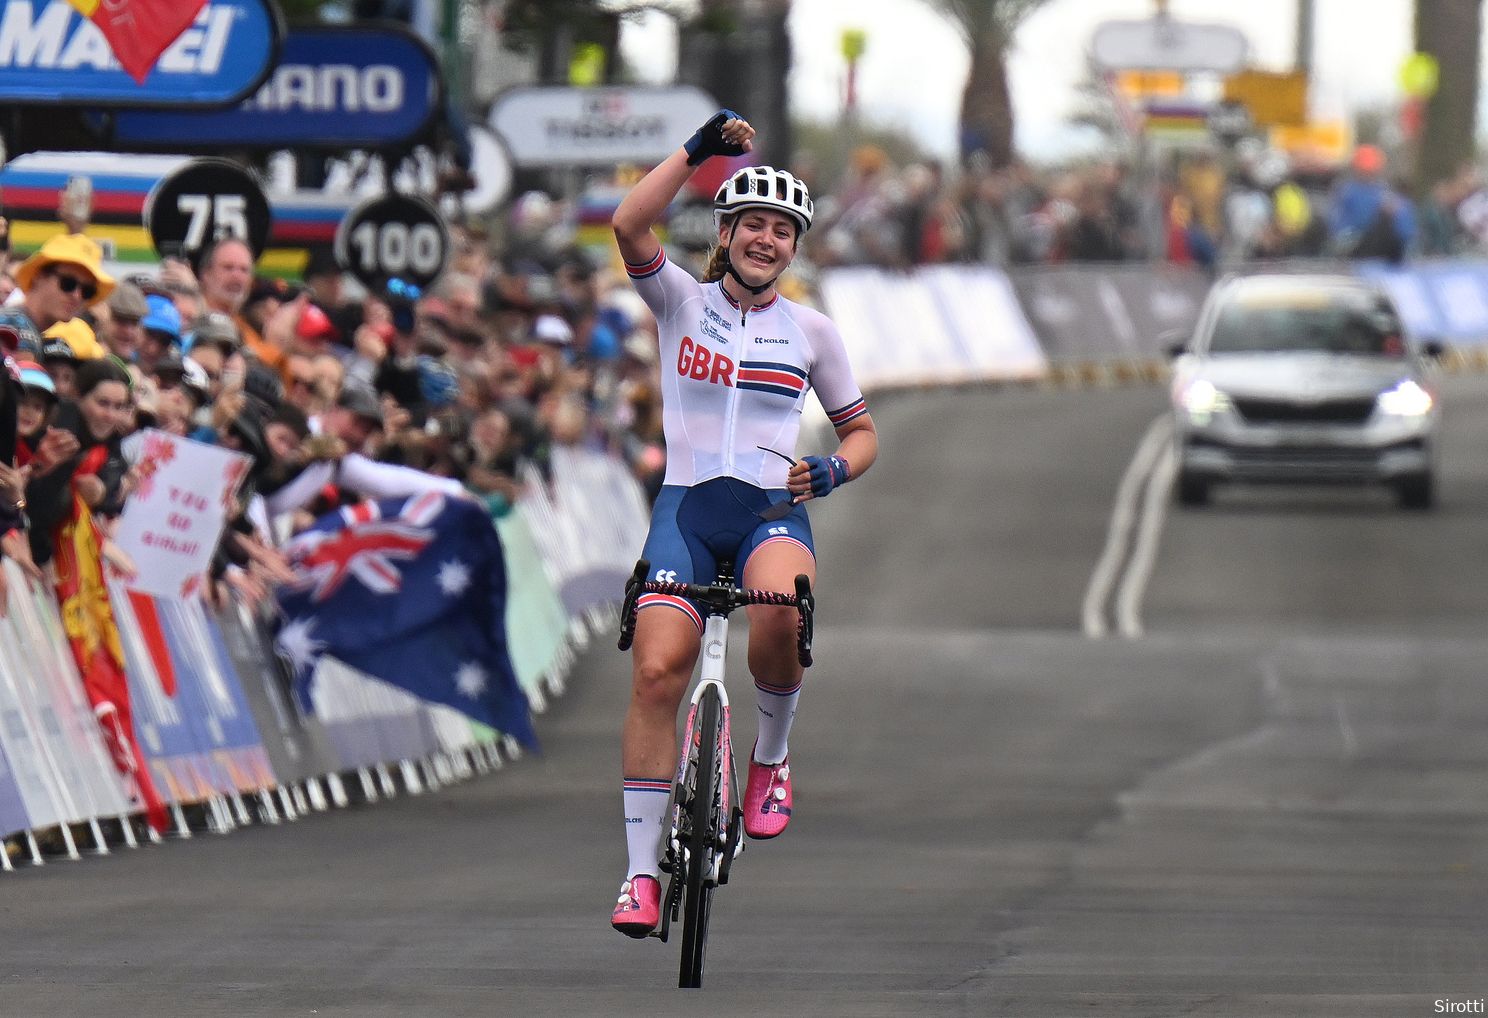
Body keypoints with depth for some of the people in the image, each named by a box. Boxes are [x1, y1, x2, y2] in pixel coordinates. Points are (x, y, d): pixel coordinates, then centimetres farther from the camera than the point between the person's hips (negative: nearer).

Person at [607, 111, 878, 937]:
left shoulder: (811, 331, 9)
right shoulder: (682, 302, 5)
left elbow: (861, 432, 16)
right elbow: (629, 224, -13)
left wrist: (833, 469, -5)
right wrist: (698, 149, -15)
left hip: (774, 507, 0)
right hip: (687, 505, 0)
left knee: (780, 615, -35)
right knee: (656, 672, -16)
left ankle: (771, 756, -5)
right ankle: (642, 871, -9)